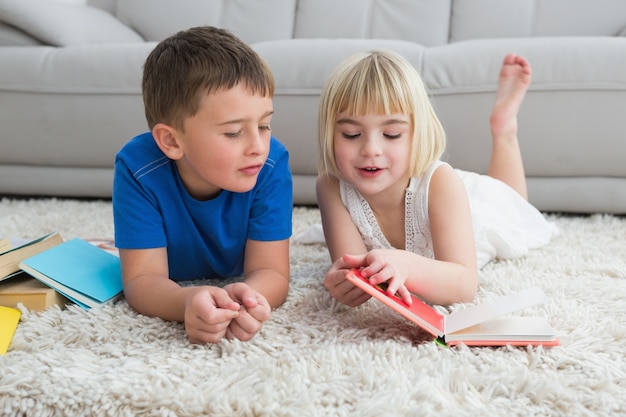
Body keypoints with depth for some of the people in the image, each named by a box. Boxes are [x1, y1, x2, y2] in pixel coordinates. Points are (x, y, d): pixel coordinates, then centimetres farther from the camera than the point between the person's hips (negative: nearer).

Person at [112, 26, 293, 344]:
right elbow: (143, 279, -41)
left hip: (235, 280, 1)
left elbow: (271, 272, -38)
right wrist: (187, 303, -65)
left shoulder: (271, 165, -39)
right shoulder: (137, 169, -41)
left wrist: (246, 297, -64)